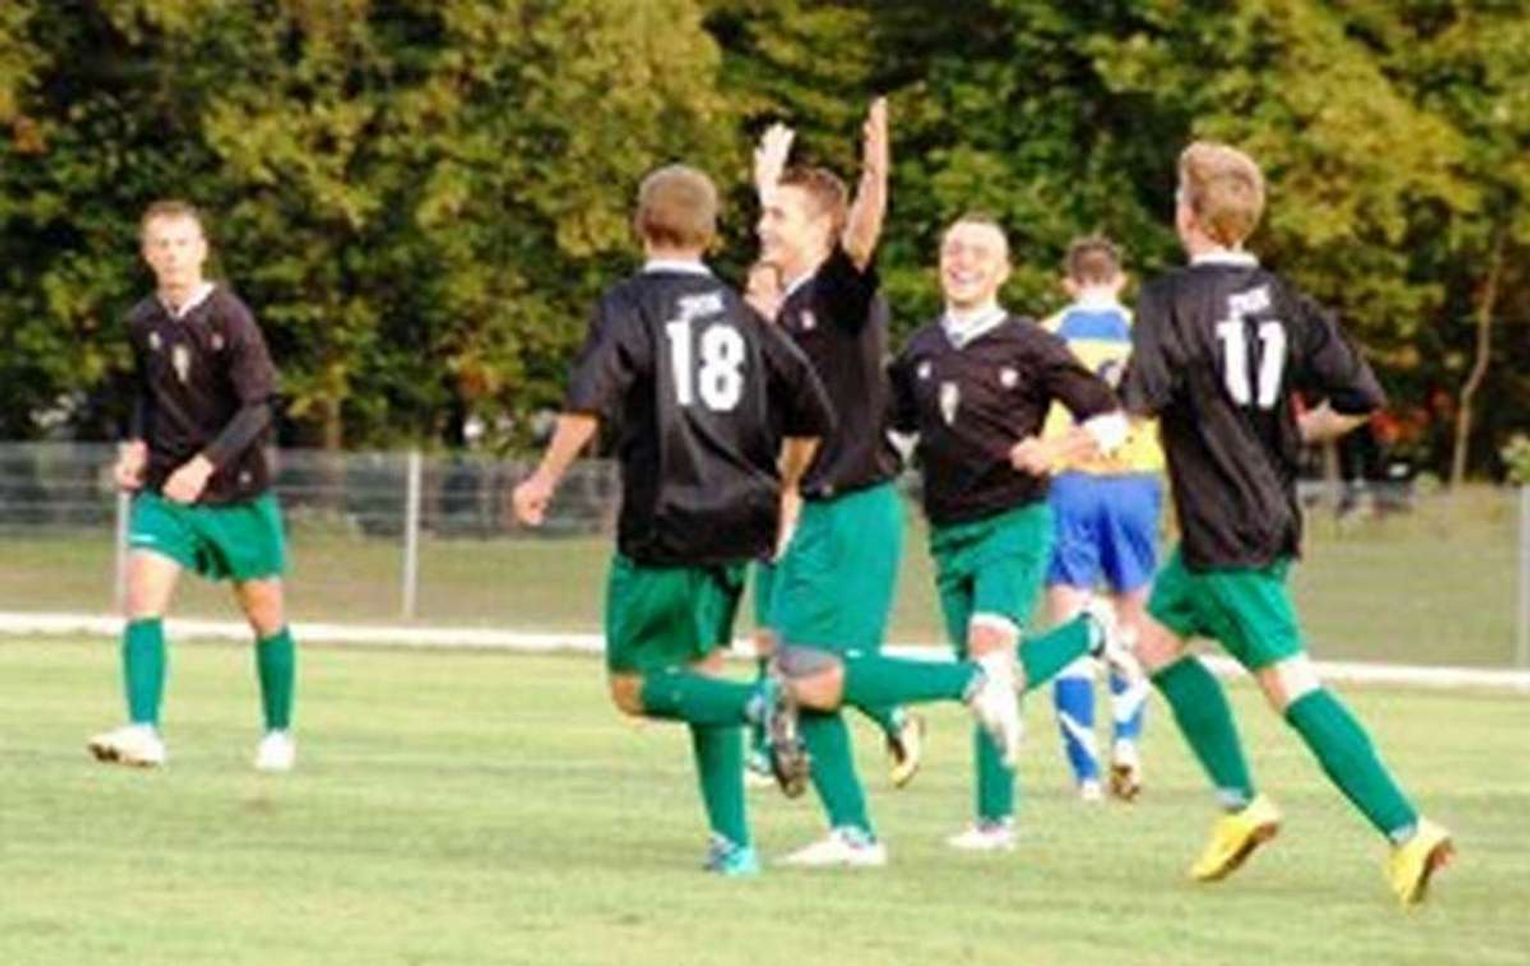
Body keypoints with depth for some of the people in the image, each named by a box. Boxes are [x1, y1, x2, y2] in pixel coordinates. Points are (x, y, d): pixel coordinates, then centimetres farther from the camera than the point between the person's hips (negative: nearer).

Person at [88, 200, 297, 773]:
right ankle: (143, 733, -25)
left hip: (238, 491, -3)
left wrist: (205, 465, -29)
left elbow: (257, 407, -17)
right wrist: (137, 446, 1)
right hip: (163, 489, 3)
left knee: (265, 616, 10)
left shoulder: (228, 318, -14)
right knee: (143, 601, -17)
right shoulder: (142, 323, 2)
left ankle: (279, 733, 29)